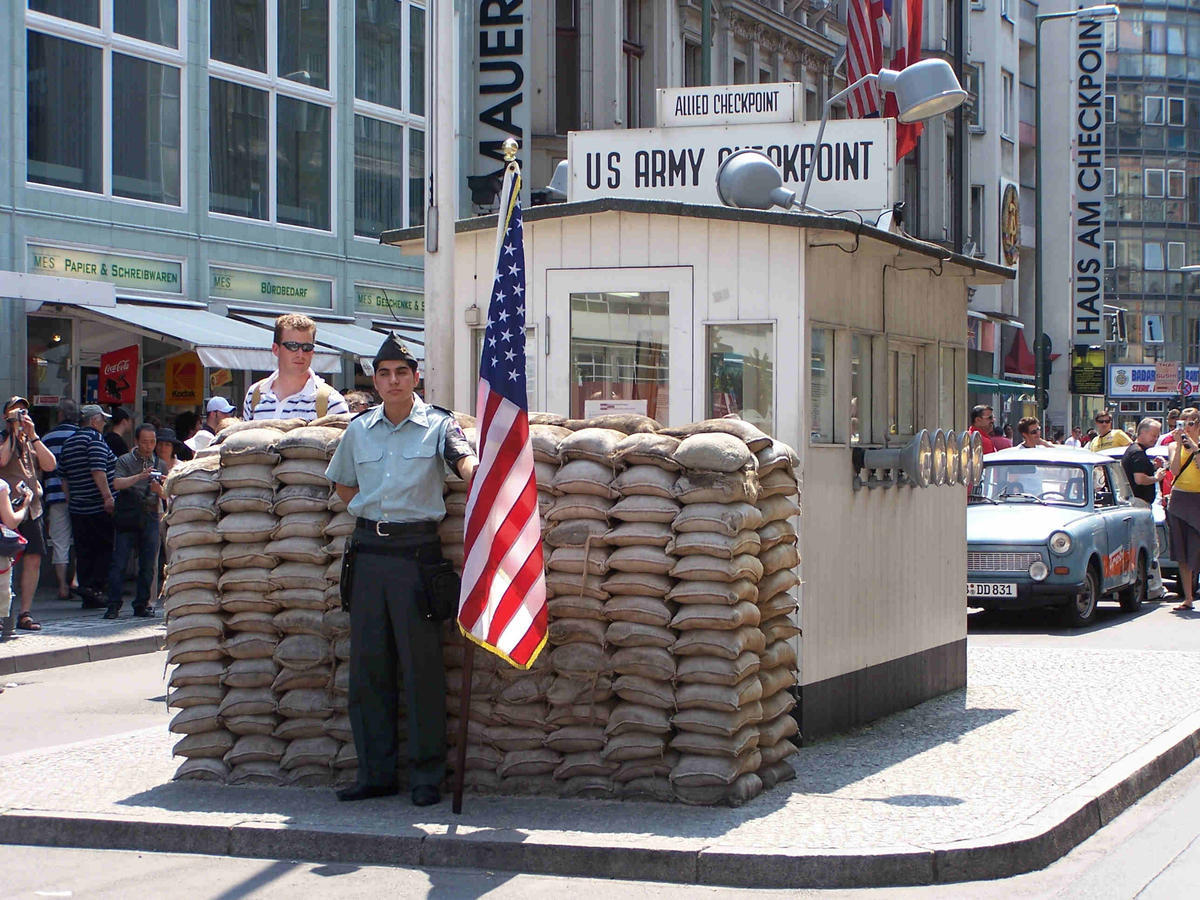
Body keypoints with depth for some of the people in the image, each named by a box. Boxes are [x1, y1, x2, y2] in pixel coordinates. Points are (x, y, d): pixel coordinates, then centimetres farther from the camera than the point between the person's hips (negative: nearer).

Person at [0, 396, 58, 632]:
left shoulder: (32, 442, 18)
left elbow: (50, 465, 2)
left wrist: (32, 436, -3)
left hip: (32, 508, 5)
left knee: (33, 559, 1)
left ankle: (25, 613, 7)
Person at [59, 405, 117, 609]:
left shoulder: (68, 443, 16)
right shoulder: (95, 438, -9)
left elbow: (64, 476, 20)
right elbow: (98, 470, -21)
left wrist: (69, 500, 26)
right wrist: (108, 496, -22)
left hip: (77, 506, 8)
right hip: (99, 507, -8)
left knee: (84, 551, 8)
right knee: (107, 547, 1)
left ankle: (89, 597, 8)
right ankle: (94, 586, -12)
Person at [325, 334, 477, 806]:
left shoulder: (437, 424, -1)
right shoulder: (359, 429, 12)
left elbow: (463, 458, -21)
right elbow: (342, 483, 26)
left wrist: (475, 471, -44)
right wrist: (371, 510, 10)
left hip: (417, 549, -4)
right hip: (369, 550, 4)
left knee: (422, 665, -4)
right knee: (368, 664, 6)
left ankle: (426, 775, 4)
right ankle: (375, 772, 14)